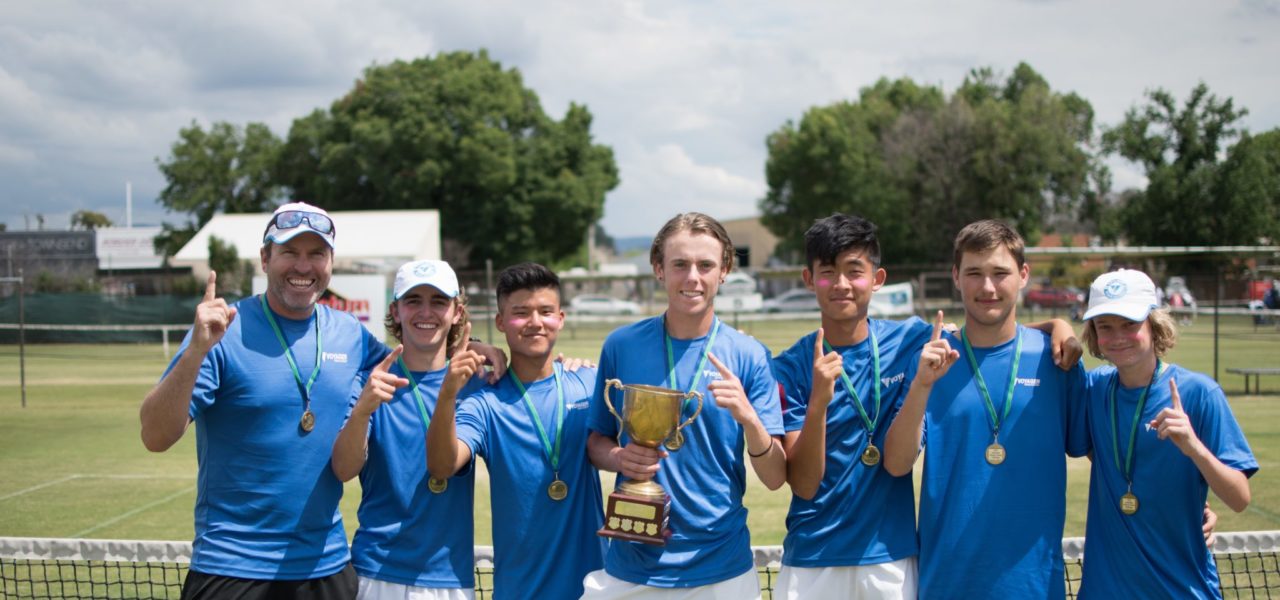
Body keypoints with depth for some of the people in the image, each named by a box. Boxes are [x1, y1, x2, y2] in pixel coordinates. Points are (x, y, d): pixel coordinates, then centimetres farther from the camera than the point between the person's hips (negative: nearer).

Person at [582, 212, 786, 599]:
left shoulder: (748, 356, -5)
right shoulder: (621, 346, -2)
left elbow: (775, 478, -6)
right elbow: (596, 442, 8)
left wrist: (748, 417, -24)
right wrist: (620, 458, -14)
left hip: (721, 568, -1)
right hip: (630, 566, 1)